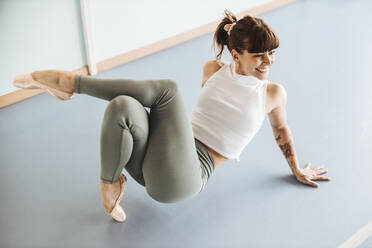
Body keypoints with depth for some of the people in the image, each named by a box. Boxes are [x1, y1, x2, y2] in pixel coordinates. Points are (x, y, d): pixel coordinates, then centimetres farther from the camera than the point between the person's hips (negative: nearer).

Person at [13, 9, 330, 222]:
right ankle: (111, 182, -14)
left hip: (180, 182, -3)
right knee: (123, 107, -33)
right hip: (147, 164, 4)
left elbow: (282, 130, 25)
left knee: (168, 89, -30)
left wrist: (297, 170, 36)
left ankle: (72, 82, -16)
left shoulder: (273, 93, 8)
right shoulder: (213, 69, 13)